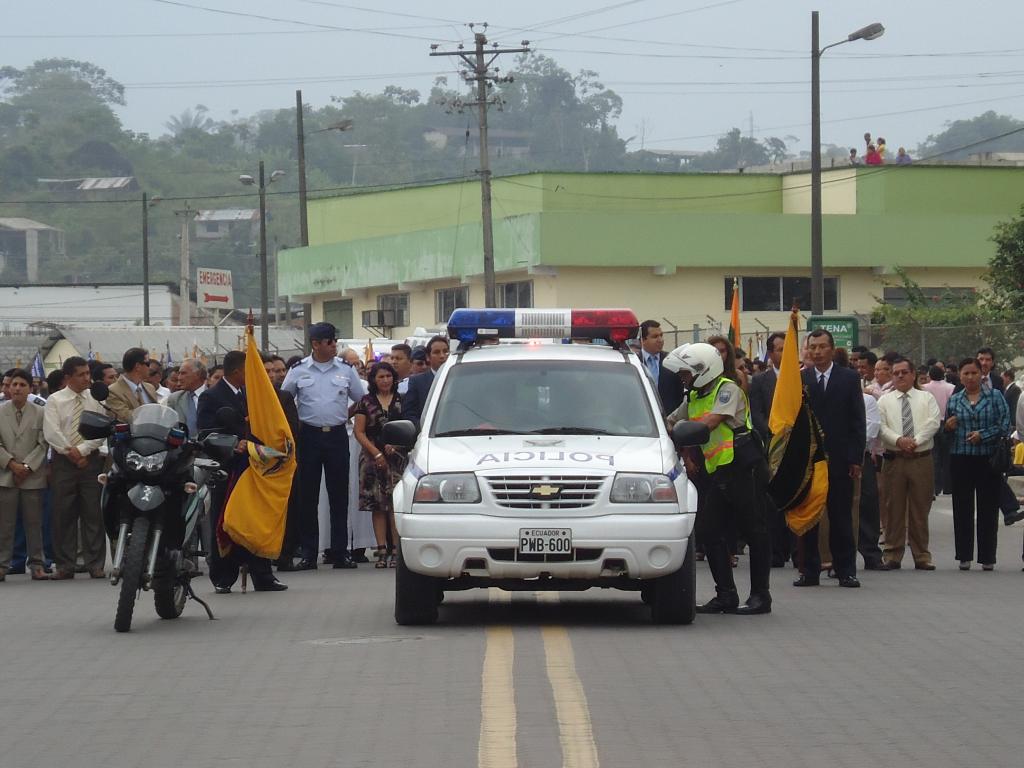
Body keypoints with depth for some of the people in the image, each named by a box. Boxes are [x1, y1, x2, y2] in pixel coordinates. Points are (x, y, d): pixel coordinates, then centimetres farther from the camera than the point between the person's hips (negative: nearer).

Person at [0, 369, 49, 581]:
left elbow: (43, 444, 0)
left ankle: (37, 565, 8)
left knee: (34, 522, 3)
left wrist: (27, 466, -9)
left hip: (33, 476, 0)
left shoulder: (40, 413, 4)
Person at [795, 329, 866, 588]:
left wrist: (856, 458, -4)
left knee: (841, 518, 1)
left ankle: (846, 571, 6)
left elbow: (858, 421, 3)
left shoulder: (849, 378, 4)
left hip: (839, 458, -1)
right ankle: (810, 570, 9)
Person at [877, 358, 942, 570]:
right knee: (894, 508, 1)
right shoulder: (885, 401, 9)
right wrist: (899, 440, -18)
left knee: (920, 508, 2)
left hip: (921, 459, 0)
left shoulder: (926, 398, 9)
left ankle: (922, 556, 6)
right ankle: (893, 555, 6)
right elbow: (881, 427, -2)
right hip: (894, 459, 0)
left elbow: (934, 423, -3)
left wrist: (916, 440, -16)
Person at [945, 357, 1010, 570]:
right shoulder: (954, 401, 11)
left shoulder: (995, 397, 4)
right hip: (960, 459, 2)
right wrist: (948, 427, -3)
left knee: (988, 508, -1)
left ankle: (987, 557, 5)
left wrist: (982, 435, -13)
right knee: (962, 508, 2)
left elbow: (1004, 425, -3)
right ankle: (964, 556, 8)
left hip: (988, 459, -2)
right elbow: (947, 432, 19)